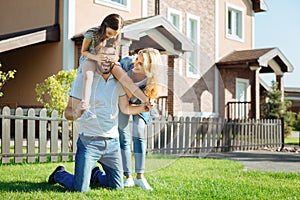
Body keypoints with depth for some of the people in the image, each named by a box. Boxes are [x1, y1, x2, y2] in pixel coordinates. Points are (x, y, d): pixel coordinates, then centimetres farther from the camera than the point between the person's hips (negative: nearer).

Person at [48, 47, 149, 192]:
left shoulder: (118, 81, 6)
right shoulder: (82, 79, -7)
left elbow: (125, 108, 10)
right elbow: (68, 113, -9)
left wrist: (143, 107, -9)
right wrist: (76, 112, -33)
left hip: (112, 141, 5)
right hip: (89, 141, -4)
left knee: (117, 187, 11)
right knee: (80, 189, -10)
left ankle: (95, 173, 41)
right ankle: (60, 174, 23)